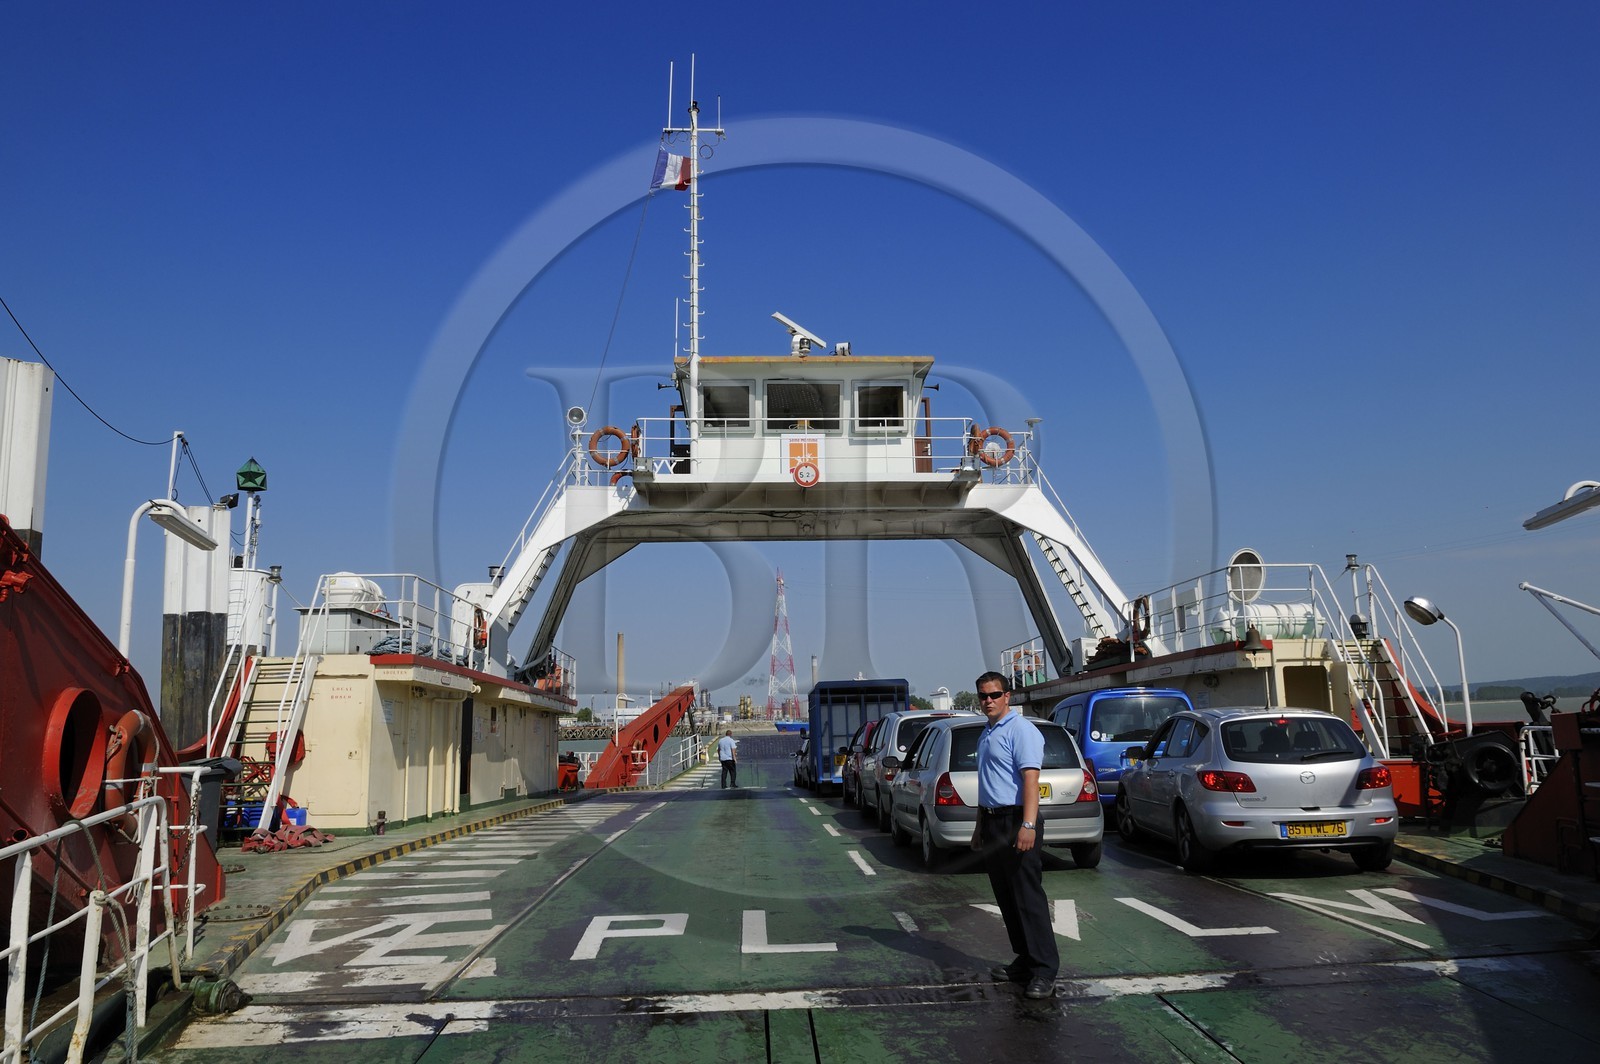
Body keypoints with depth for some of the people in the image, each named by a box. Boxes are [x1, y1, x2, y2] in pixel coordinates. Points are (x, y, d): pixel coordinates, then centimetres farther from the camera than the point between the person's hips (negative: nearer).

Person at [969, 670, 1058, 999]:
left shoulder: (1020, 730, -12)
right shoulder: (987, 733, 17)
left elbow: (1030, 779, -21)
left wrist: (1028, 825, -29)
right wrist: (980, 825, 25)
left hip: (1015, 823, -10)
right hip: (992, 823, 10)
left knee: (1028, 897, -8)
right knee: (1006, 898, 13)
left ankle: (1044, 970, -4)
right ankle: (1024, 961, 21)